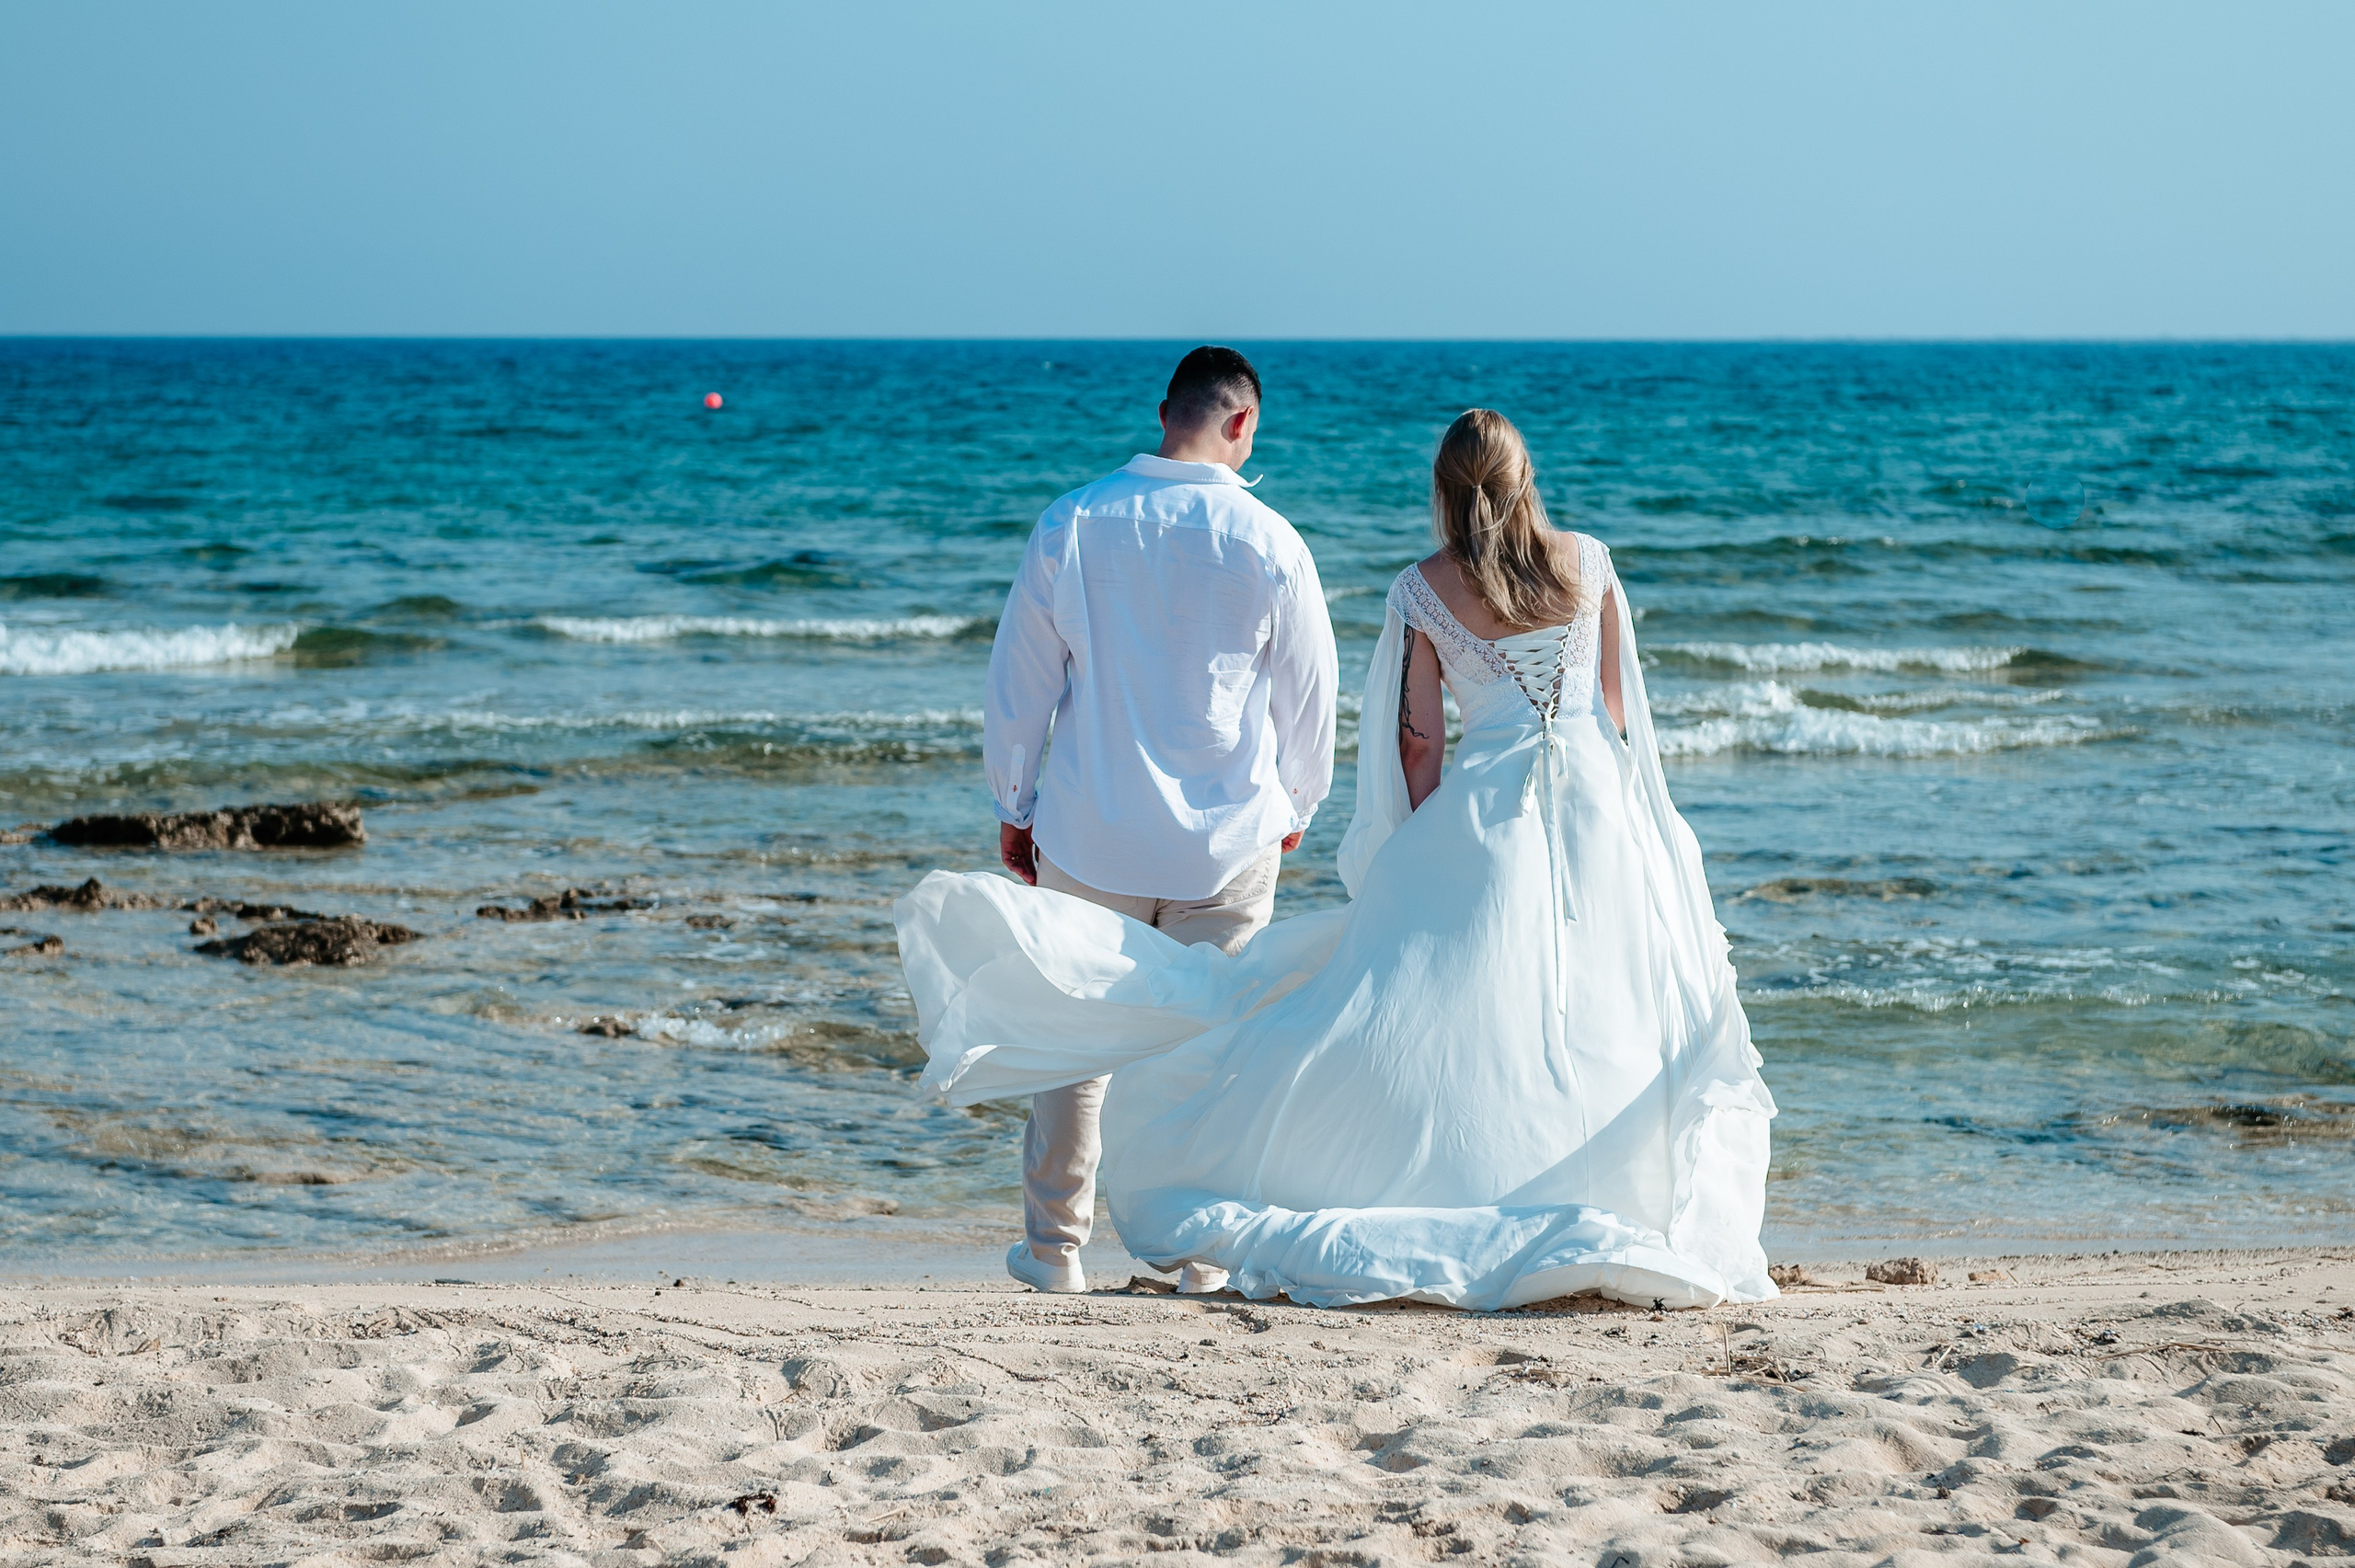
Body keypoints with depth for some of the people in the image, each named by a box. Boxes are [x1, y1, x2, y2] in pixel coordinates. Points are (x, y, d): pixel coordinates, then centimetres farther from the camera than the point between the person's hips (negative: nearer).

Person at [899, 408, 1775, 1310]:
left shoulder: (1421, 591, -1)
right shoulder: (1589, 562, 4)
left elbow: (1418, 741, -1)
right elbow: (1620, 709, 9)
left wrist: (1429, 855, 8)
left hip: (1484, 814, -1)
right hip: (1602, 810, 1)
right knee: (1609, 1020, 5)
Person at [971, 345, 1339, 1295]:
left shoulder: (1071, 526, -5)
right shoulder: (1266, 542, -7)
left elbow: (1019, 681, 1)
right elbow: (1310, 694, 3)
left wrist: (1012, 806, 13)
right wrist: (1295, 805, 20)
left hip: (1089, 829, 1)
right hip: (1228, 836, -1)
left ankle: (1055, 1246, 15)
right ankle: (1204, 1248, 13)